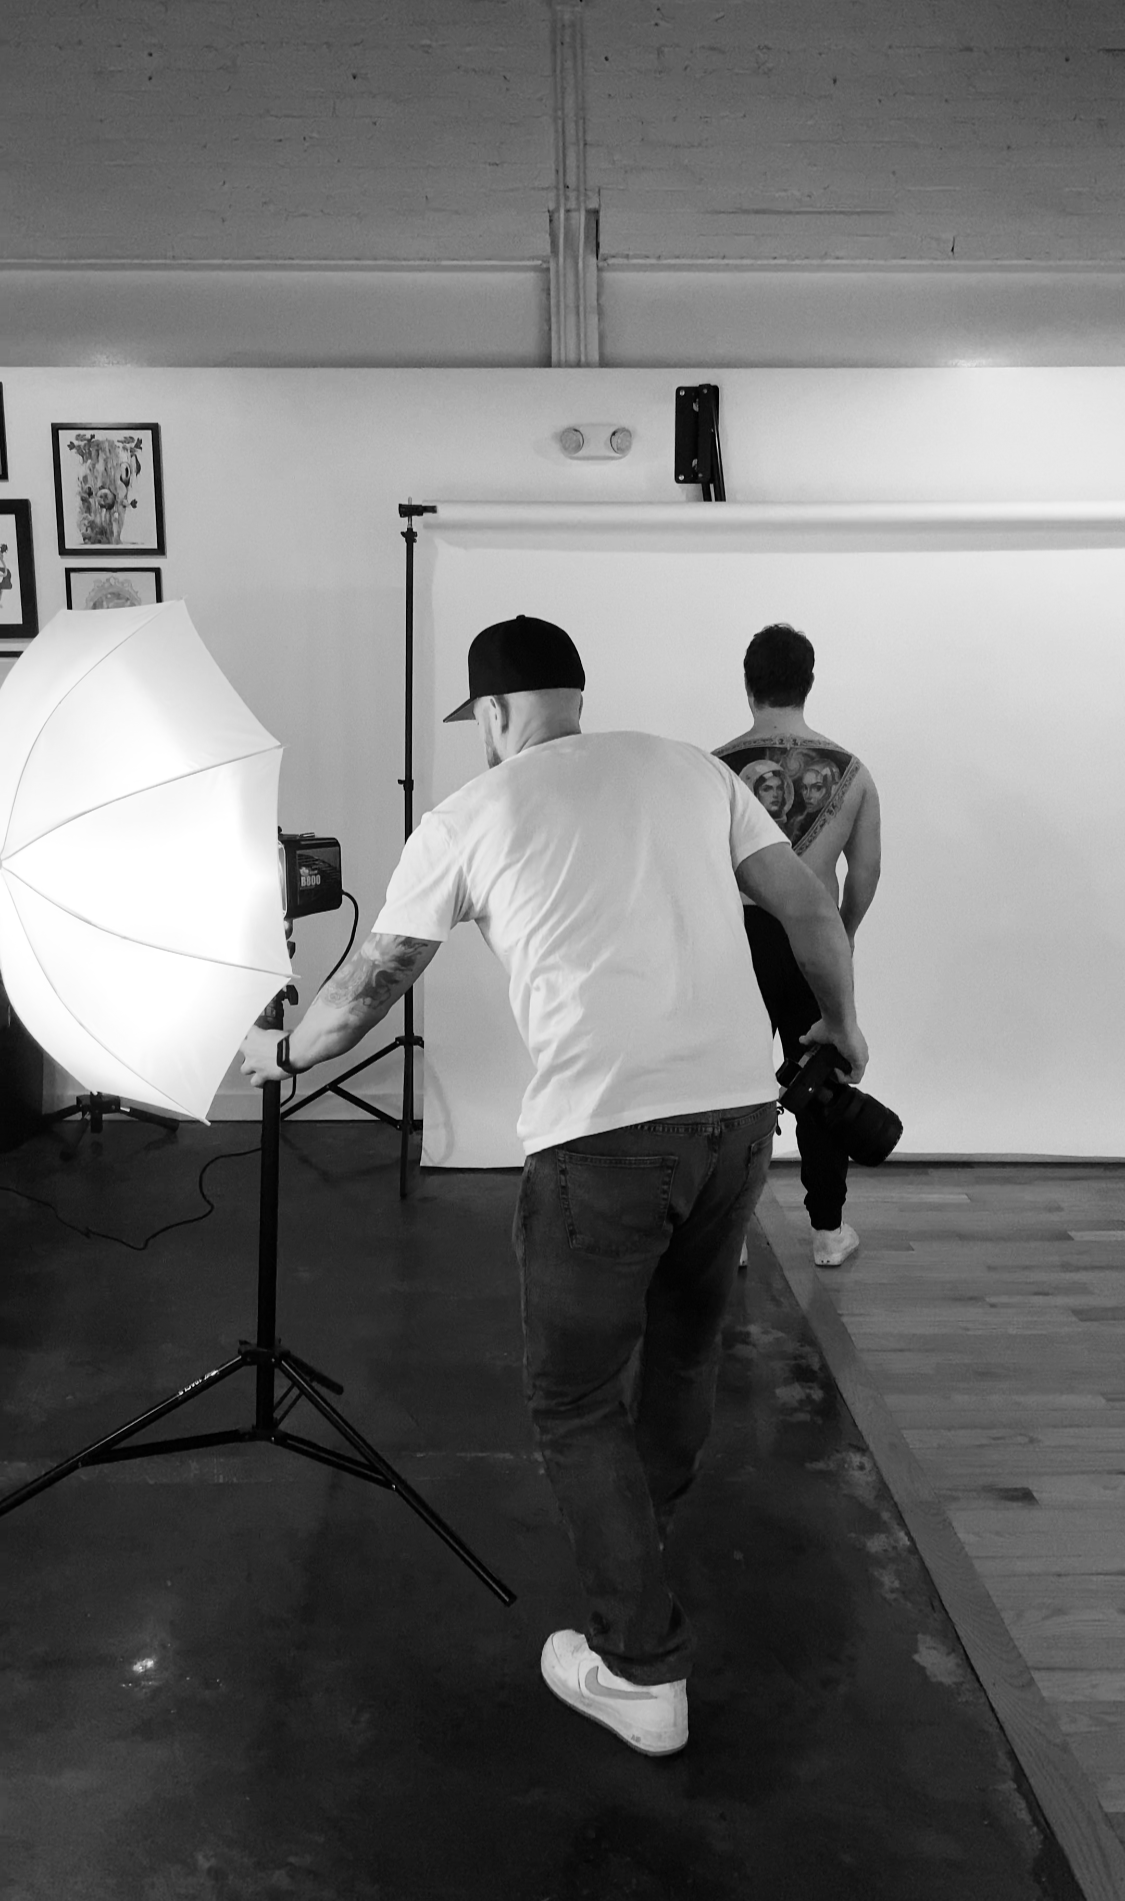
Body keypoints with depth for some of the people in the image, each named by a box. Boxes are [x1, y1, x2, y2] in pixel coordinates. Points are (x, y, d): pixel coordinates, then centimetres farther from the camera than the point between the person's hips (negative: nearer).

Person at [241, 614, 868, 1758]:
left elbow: (370, 984, 12)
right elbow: (809, 910, 14)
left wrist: (282, 1052, 30)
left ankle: (641, 1670, 16)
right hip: (740, 1106, 5)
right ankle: (642, 1526, 48)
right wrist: (840, 1023, 31)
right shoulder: (690, 768, 13)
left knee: (576, 1404, 12)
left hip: (599, 1132, -5)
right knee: (684, 1348, 26)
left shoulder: (469, 818, 5)